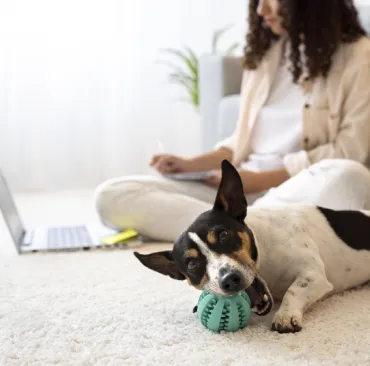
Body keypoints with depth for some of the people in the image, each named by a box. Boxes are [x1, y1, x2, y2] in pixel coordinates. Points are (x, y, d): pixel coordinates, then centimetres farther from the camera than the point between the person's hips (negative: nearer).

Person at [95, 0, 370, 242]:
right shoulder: (265, 51, 18)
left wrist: (261, 179, -9)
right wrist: (192, 165, 4)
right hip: (242, 188, 5)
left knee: (347, 179, -40)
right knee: (112, 195, -14)